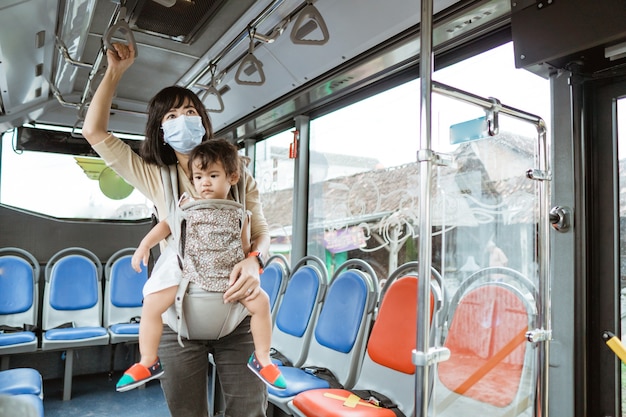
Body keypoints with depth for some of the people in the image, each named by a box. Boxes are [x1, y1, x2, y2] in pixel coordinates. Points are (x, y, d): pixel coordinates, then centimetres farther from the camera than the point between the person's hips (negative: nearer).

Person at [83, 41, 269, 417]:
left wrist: (254, 260, -16)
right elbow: (94, 131, 5)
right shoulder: (157, 178, 7)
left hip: (237, 308, 0)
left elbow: (261, 229, 6)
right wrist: (116, 71, 7)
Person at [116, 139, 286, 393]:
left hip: (229, 274, 0)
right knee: (152, 303, -12)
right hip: (188, 269, 0)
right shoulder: (188, 205, 3)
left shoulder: (239, 213, 4)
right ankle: (148, 362, 9)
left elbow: (244, 245, 10)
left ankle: (261, 359, 9)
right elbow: (166, 225, 12)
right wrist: (144, 246, 2)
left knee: (260, 302, -11)